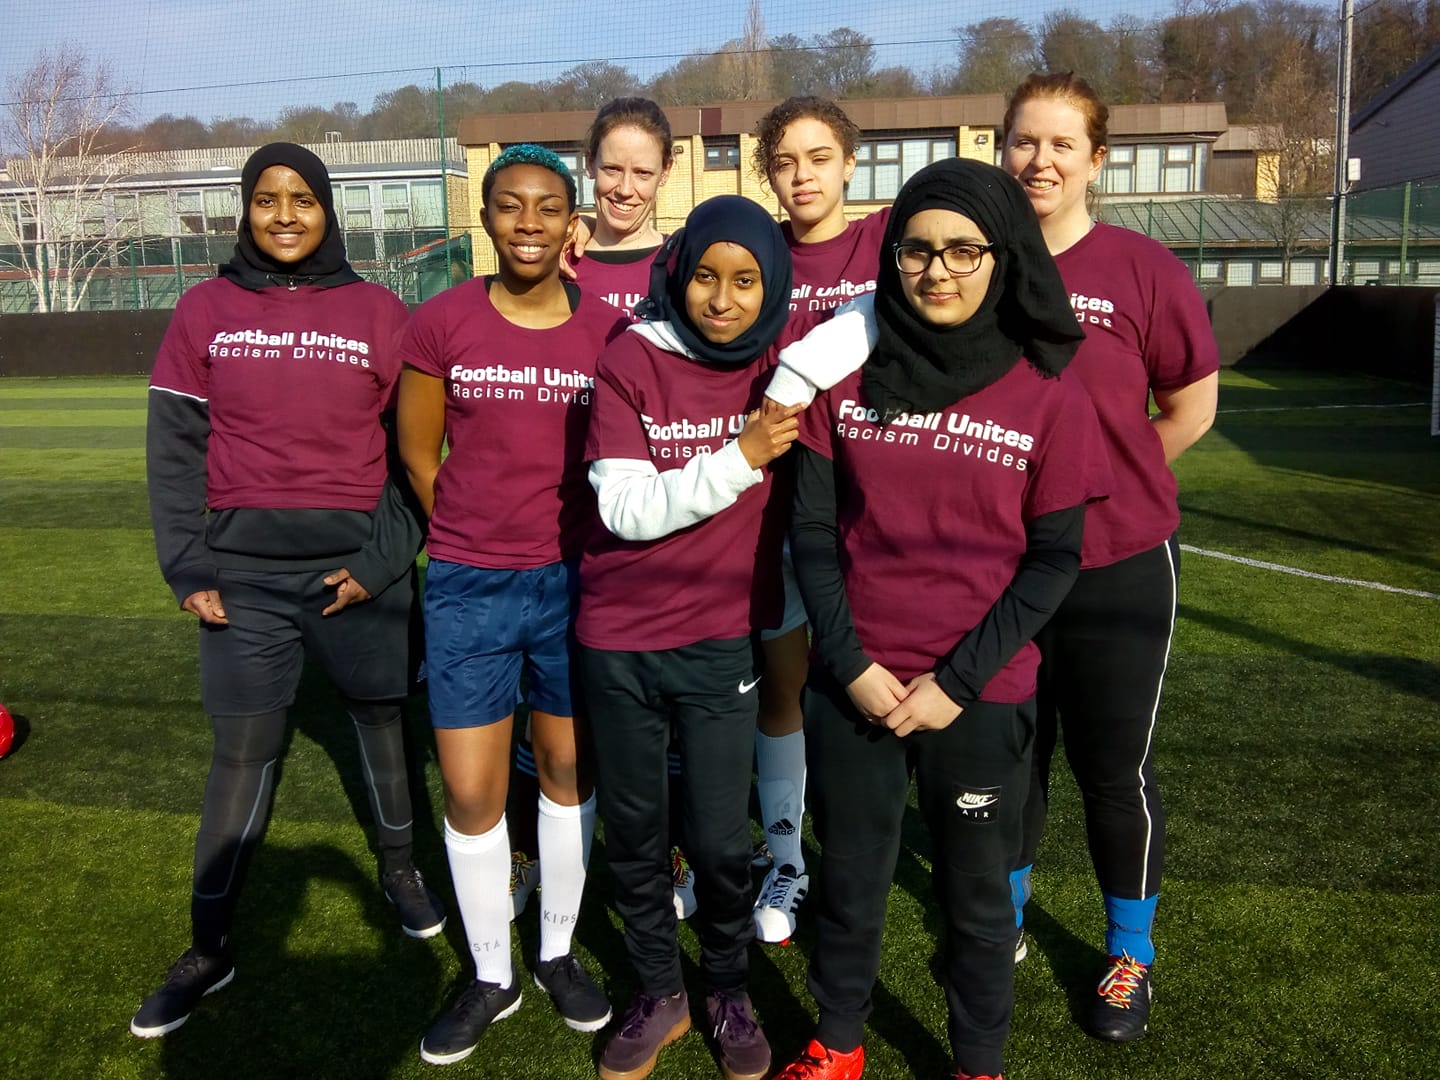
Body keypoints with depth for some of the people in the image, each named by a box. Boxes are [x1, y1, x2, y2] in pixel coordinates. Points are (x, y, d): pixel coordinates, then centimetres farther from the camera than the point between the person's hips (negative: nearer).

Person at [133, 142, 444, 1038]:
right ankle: (209, 951, 20)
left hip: (359, 567, 0)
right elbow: (175, 447, 3)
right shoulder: (206, 311, 3)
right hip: (246, 572, 0)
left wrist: (386, 555, -7)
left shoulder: (381, 314, 1)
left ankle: (401, 868, 39)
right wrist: (188, 568, -3)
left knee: (384, 721, 14)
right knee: (244, 754, 5)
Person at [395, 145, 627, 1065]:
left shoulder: (610, 331, -4)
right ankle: (492, 977, 27)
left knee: (570, 772, 13)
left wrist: (580, 548, 2)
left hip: (576, 581, 1)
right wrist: (481, 535, 7)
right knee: (470, 792, 5)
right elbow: (418, 455, 6)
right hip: (470, 585, 0)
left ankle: (559, 953, 35)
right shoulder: (441, 323, -4)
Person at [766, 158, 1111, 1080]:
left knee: (978, 897, 14)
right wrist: (851, 665, -8)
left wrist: (958, 682, -11)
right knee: (851, 878, 17)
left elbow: (1054, 559, -5)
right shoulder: (848, 378, 0)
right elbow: (813, 529, 0)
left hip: (981, 699, -1)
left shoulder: (1049, 397, -5)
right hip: (852, 686, 2)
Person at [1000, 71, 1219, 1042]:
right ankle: (1006, 917, 41)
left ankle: (1131, 954, 33)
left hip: (1117, 568, -2)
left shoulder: (1144, 271, -9)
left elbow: (1190, 410, 0)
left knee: (1115, 768, 9)